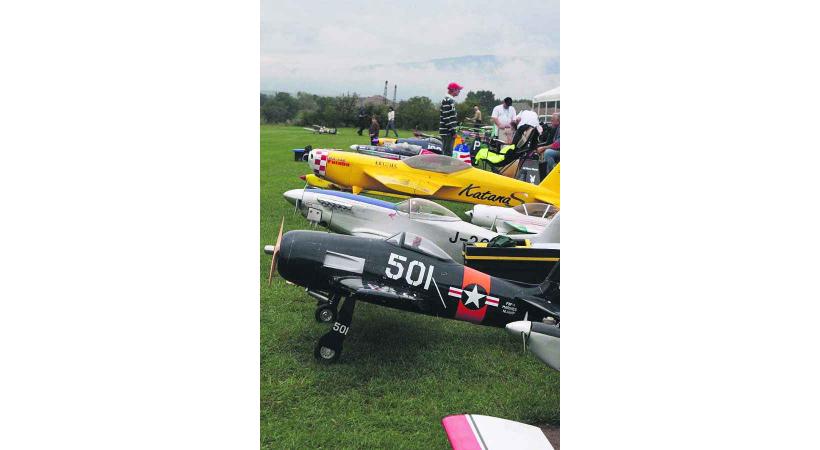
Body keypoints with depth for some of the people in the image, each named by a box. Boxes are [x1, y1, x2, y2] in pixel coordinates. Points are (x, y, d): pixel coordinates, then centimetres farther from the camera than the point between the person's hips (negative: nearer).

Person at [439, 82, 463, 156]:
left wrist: (454, 130, 21)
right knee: (447, 153, -10)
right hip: (447, 131, -10)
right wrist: (453, 131, -19)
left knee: (448, 152, 13)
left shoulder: (451, 100, 19)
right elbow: (446, 118, -20)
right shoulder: (447, 100, -14)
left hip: (450, 131, 10)